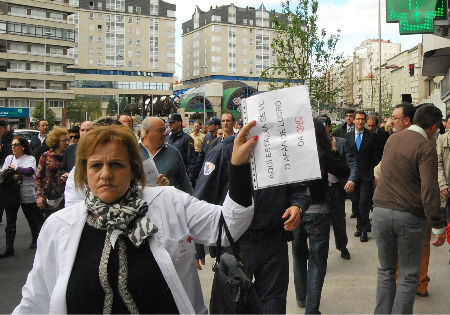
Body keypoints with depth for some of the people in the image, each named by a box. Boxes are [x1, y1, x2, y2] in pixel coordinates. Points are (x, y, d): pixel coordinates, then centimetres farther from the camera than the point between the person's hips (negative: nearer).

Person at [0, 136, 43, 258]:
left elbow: (30, 171, -22)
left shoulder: (30, 158, -4)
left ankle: (35, 240, 34)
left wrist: (15, 169, -11)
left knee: (32, 219, 11)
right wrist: (11, 176, -15)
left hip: (27, 195, -3)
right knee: (10, 222, 3)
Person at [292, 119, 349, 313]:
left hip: (295, 211, 4)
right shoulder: (322, 156, -15)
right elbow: (344, 172, -1)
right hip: (317, 212, -4)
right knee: (316, 262, 6)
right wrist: (334, 150, 8)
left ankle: (301, 298, 38)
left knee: (299, 256, 22)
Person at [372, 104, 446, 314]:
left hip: (381, 211, 5)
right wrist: (438, 227, -15)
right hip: (410, 216, -5)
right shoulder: (426, 147, -12)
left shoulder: (392, 139, 7)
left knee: (386, 269, 18)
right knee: (409, 275, 10)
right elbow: (429, 189, -19)